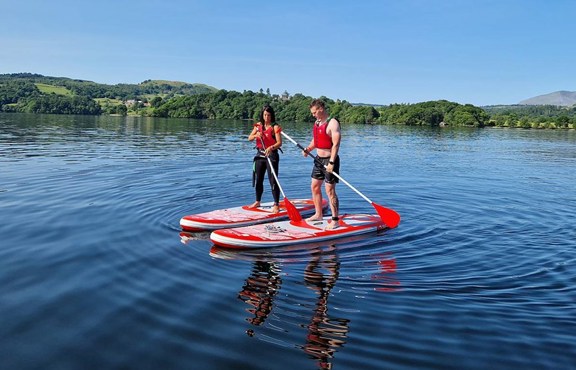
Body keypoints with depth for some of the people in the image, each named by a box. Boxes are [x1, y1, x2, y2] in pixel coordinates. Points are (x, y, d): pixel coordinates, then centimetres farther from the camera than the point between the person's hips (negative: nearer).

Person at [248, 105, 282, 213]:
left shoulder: (275, 127, -9)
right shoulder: (258, 125, 8)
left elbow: (279, 143, -18)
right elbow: (249, 138, 3)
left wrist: (271, 147, -37)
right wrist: (256, 135, -18)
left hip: (271, 155, -6)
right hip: (260, 154, 6)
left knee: (273, 180, -7)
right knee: (258, 180, 15)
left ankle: (276, 204, -2)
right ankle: (257, 201, 31)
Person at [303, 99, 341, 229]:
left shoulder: (333, 123, -16)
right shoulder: (317, 122, 11)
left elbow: (336, 144, -22)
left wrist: (331, 162, -27)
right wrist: (308, 149, 1)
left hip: (329, 160, -9)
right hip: (319, 159, 9)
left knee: (330, 190, -9)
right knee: (314, 187, 15)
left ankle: (335, 220, -2)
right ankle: (318, 214, 30)